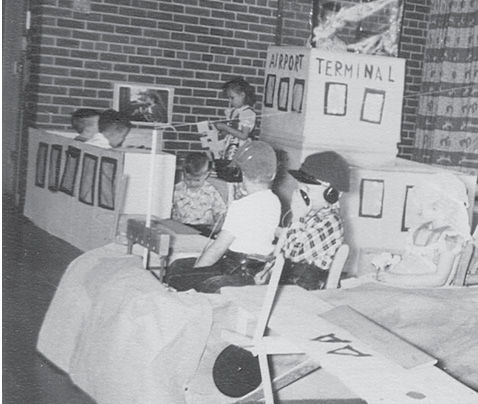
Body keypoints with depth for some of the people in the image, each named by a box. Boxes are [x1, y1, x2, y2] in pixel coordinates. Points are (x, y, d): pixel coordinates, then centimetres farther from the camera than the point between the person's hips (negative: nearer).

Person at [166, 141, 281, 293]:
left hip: (238, 273, -10)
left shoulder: (241, 206, -20)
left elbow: (218, 249, -17)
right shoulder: (274, 201, 7)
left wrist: (193, 271, -3)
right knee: (176, 266, 17)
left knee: (175, 281, -14)